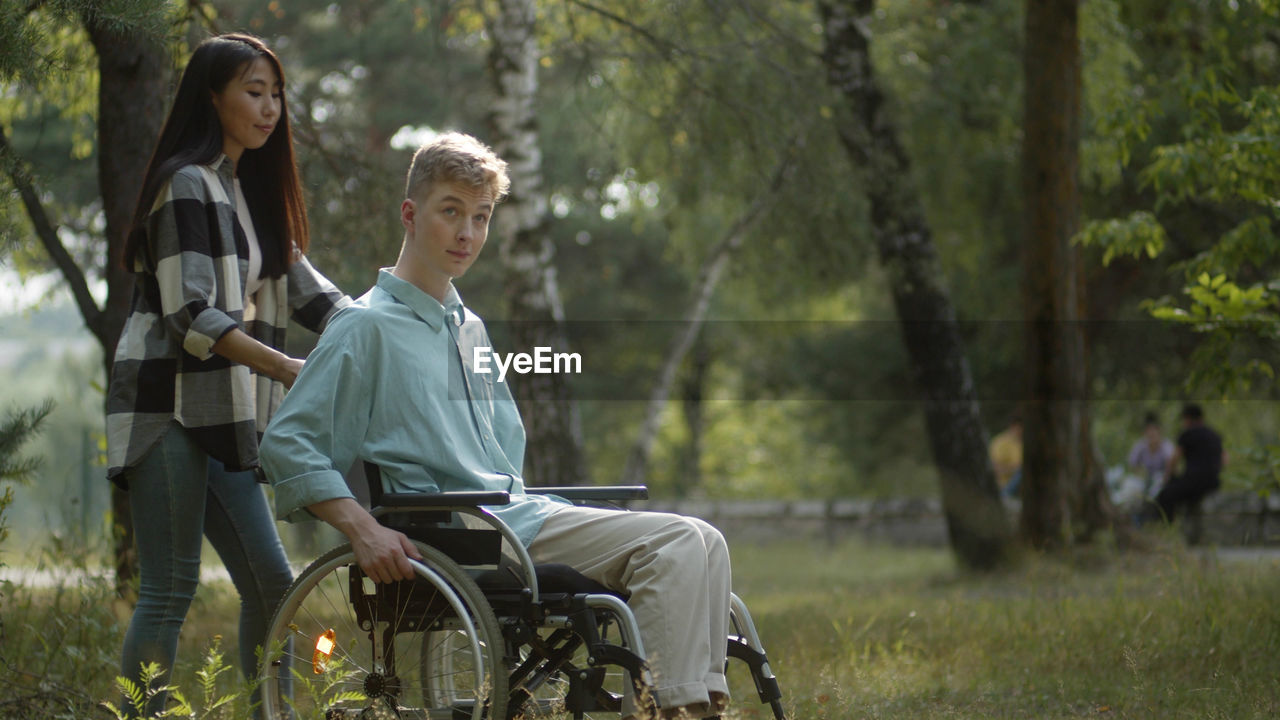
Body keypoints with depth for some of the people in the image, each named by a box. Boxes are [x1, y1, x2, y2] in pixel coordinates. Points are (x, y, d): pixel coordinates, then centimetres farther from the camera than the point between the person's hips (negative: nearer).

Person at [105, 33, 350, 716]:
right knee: (169, 593, -8)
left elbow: (307, 293, 14)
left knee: (270, 586, 6)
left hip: (222, 418, 9)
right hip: (171, 411, -9)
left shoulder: (251, 191, 17)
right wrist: (287, 368, -28)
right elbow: (188, 315, -19)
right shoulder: (187, 184, -10)